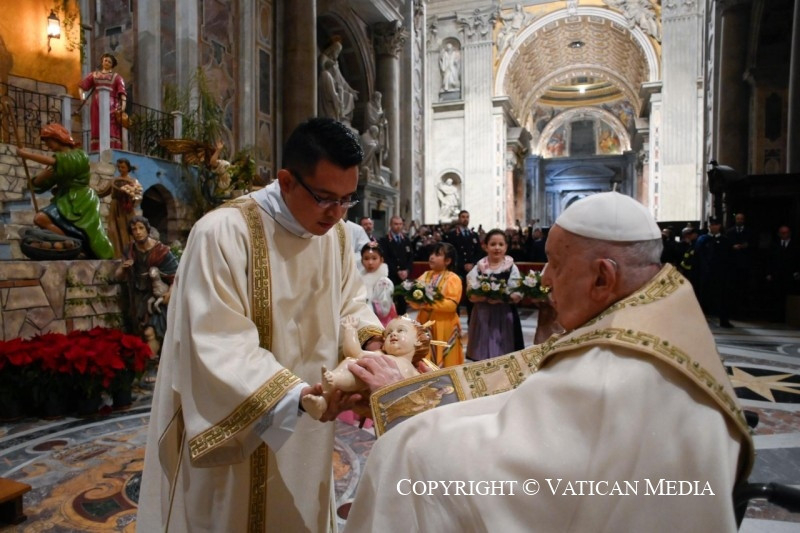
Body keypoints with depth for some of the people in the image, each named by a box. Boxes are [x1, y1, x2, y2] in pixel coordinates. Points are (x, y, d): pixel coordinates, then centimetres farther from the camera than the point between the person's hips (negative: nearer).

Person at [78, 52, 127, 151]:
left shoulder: (116, 77, 12)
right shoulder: (94, 75, 21)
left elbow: (122, 91, -3)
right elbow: (83, 85, 11)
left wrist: (123, 103, -19)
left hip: (111, 106, -2)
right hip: (97, 106, 2)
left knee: (111, 129, -13)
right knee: (98, 128, -4)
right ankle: (97, 152, -8)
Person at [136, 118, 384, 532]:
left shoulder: (334, 232, -1)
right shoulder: (222, 233, -24)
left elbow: (348, 297, 12)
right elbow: (220, 348, -27)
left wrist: (372, 339, -8)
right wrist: (296, 395, -36)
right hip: (233, 431, -6)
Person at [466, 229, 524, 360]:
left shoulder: (511, 267, 2)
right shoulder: (478, 267, 4)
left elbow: (518, 295, -5)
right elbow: (471, 295, -4)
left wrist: (501, 298, -21)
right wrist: (487, 297, -22)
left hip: (505, 317, -1)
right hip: (483, 317, 1)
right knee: (482, 357, 4)